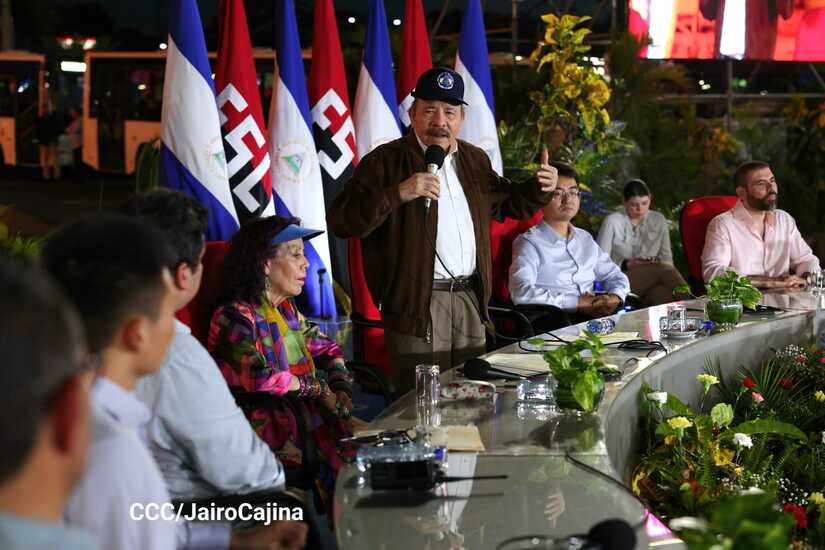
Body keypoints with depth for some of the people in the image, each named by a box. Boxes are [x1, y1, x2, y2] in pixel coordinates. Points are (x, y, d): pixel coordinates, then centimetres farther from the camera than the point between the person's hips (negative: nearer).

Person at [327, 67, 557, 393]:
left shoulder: (475, 160, 14)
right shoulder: (385, 161, -7)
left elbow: (507, 204, 30)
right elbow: (340, 221, -16)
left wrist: (539, 189, 9)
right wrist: (398, 194, -27)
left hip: (471, 299, 6)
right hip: (418, 304, -6)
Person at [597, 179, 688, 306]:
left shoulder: (659, 220, 15)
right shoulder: (612, 222, 0)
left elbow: (667, 258, 14)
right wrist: (626, 264, -18)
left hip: (654, 281, 3)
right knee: (663, 269, -34)